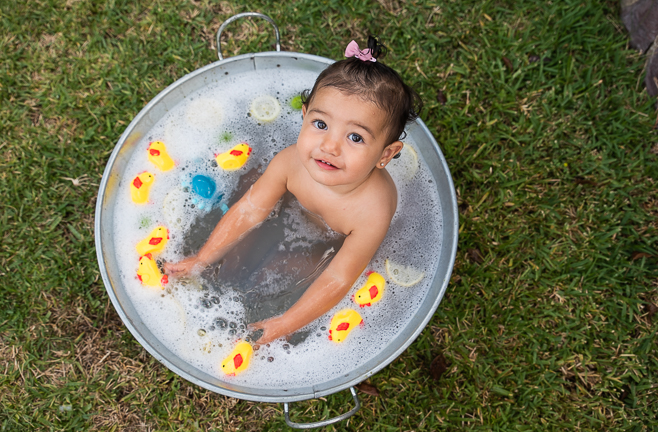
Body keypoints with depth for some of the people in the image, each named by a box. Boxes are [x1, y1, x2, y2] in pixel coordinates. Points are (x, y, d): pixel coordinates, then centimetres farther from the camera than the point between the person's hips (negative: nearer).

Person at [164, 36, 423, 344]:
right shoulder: (292, 162, -33)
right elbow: (249, 210, -17)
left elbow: (338, 279, -33)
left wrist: (285, 324, -28)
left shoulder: (373, 212, -44)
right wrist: (201, 260, -12)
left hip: (340, 245, -3)